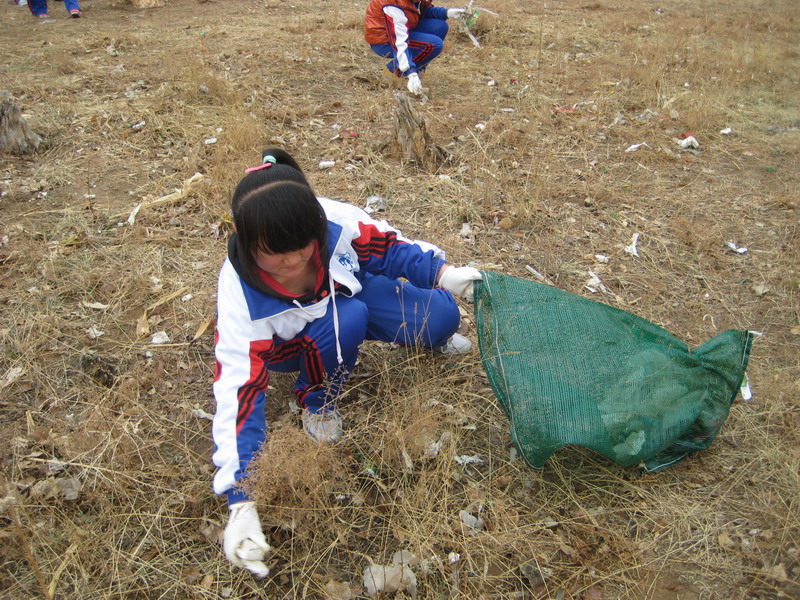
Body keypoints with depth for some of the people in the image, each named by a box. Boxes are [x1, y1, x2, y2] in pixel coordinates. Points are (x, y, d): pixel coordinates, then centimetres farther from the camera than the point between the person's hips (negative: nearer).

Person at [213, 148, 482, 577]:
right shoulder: (240, 296, -36)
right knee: (346, 320, -36)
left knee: (442, 317, -15)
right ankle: (317, 402, -6)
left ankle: (430, 337, 23)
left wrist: (441, 272, -22)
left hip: (349, 291, 3)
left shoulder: (333, 219, -33)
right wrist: (240, 502, -40)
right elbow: (238, 390, -37)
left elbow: (387, 248, -11)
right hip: (293, 342, -2)